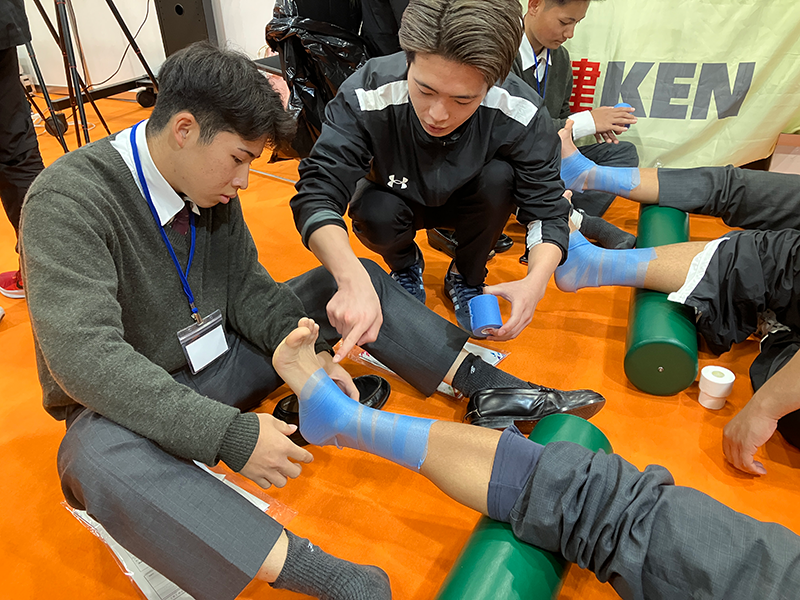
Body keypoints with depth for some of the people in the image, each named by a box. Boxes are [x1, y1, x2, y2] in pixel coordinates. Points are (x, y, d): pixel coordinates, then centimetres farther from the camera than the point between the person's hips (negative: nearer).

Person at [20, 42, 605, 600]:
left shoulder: (211, 186, -4)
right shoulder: (68, 201, -23)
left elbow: (249, 290, 2)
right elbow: (85, 355, -32)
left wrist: (308, 354, -16)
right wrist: (230, 434, -36)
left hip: (223, 358, 6)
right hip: (133, 406, -5)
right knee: (100, 456, -42)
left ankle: (493, 387, -5)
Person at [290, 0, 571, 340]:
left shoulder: (520, 113, -31)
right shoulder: (368, 95, -34)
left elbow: (547, 210, -24)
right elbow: (317, 192, -38)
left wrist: (535, 282, -46)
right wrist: (352, 278, -57)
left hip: (467, 205, 1)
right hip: (397, 204, 0)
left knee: (500, 177, -29)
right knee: (374, 213, -33)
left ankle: (466, 277, -1)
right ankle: (405, 264, 6)